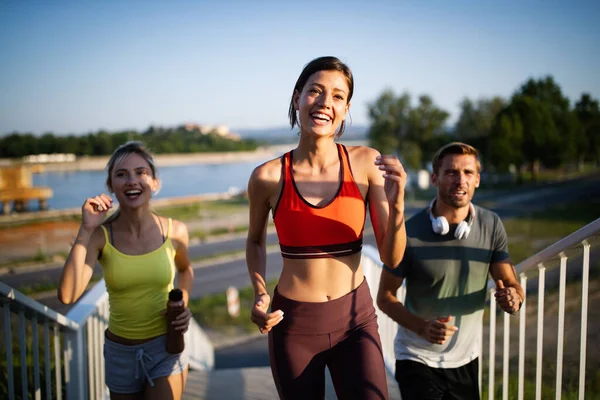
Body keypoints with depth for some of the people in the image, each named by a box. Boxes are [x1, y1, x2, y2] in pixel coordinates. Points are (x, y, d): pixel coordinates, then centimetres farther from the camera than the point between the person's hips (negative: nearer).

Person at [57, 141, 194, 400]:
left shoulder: (174, 231, -10)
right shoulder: (100, 236, -12)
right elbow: (67, 296, -26)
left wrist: (183, 306, -5)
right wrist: (85, 231, -26)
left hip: (166, 347, -1)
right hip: (120, 351, 1)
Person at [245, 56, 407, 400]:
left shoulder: (366, 163, -10)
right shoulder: (267, 177, -11)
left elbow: (391, 257, -7)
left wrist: (396, 205, -24)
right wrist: (260, 294, -5)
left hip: (355, 318, 0)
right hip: (293, 322, 0)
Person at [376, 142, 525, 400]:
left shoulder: (491, 226, -6)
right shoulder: (410, 232, -18)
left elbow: (510, 282, -2)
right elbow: (385, 297, -10)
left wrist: (513, 297, -26)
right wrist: (423, 328, -26)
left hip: (466, 358, 4)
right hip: (417, 357, -4)